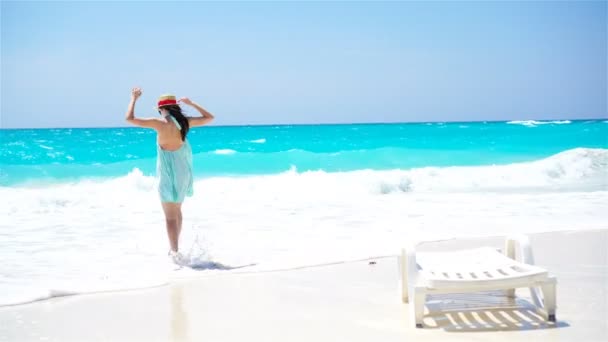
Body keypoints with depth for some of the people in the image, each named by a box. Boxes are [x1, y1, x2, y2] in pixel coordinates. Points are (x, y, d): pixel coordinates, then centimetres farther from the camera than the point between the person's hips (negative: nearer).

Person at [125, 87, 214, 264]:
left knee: (170, 216, -1)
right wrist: (192, 104, 20)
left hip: (168, 172, -5)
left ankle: (176, 252, -9)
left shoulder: (160, 123, -14)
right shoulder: (185, 122, -1)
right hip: (183, 171, 5)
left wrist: (134, 99, 4)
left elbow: (130, 119, -9)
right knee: (177, 211, 21)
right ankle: (174, 248, 31)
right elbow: (209, 117, 15)